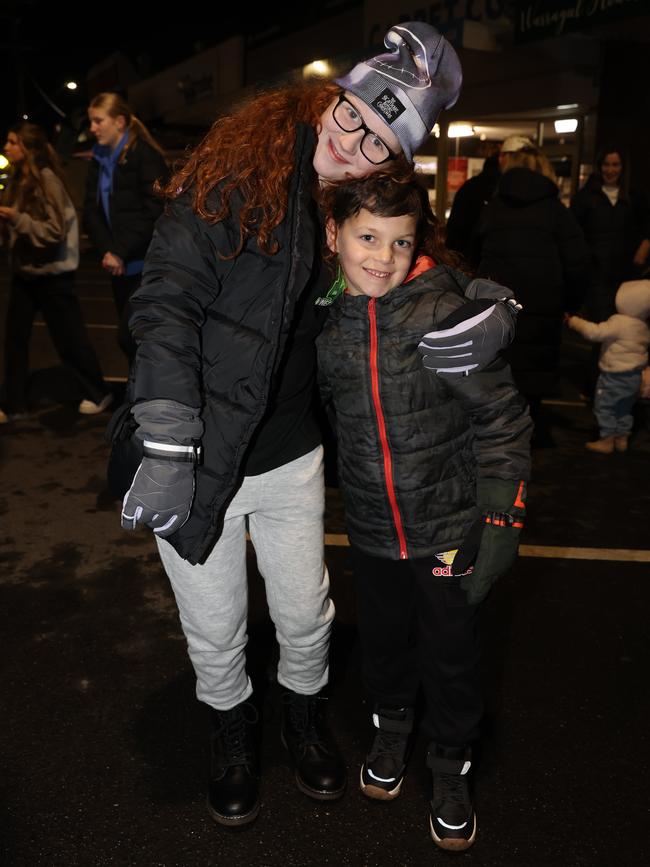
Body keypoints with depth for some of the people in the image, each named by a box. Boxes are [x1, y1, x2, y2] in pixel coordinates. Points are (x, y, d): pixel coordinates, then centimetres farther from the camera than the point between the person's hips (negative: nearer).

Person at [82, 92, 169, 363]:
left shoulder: (144, 155, -8)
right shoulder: (99, 159, 14)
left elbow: (155, 211, -15)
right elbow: (92, 211, 9)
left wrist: (122, 252, -15)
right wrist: (107, 251, -7)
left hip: (146, 265, -7)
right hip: (119, 266, 7)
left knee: (128, 336, -13)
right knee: (134, 337, 11)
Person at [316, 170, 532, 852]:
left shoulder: (445, 313, -19)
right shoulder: (324, 319, -5)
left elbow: (502, 419, -15)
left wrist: (500, 521, -17)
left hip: (449, 524, -3)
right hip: (371, 525, 4)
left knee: (451, 655, 13)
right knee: (383, 639, 23)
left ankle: (451, 769, 40)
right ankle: (391, 729, 52)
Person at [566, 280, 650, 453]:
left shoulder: (619, 323, -23)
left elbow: (596, 332, -26)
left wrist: (574, 322, -18)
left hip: (615, 375, -8)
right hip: (635, 376, 9)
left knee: (604, 406, 3)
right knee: (624, 408, 19)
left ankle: (607, 440, 6)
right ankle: (622, 438, 27)